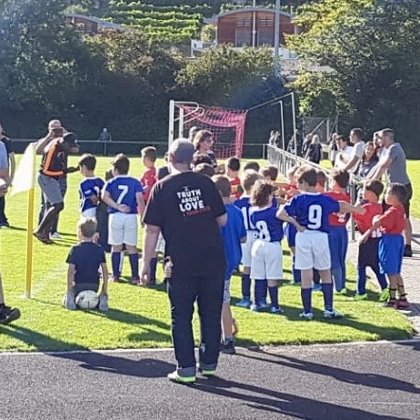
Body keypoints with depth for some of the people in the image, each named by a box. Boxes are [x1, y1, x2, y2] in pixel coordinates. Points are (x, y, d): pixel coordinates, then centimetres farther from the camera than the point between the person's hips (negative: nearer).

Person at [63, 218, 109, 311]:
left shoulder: (75, 249, -7)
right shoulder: (99, 250, 2)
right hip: (94, 285, 2)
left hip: (78, 284, -2)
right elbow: (105, 271, 2)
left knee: (65, 300, 22)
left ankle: (71, 297, -15)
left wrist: (69, 290, -6)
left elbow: (71, 270, -11)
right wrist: (104, 291, 10)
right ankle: (101, 298, -7)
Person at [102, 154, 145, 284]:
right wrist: (142, 217, -4)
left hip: (115, 216, 0)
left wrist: (117, 206, -14)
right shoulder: (135, 182, 3)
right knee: (131, 247, 5)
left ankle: (115, 274, 12)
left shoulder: (111, 182, 3)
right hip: (131, 216, 0)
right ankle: (135, 276, 3)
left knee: (116, 246, 9)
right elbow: (140, 199, -8)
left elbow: (104, 196, -15)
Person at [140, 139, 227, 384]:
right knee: (211, 314, 14)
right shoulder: (205, 183, 3)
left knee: (181, 317, 7)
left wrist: (146, 263, 1)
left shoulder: (162, 187, -4)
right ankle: (209, 363, 22)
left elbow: (153, 230, -6)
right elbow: (223, 220, 6)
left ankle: (186, 369, 8)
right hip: (213, 260, 3)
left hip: (181, 264, -2)